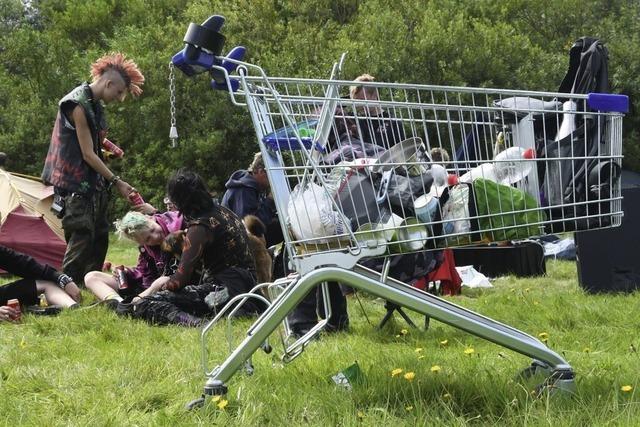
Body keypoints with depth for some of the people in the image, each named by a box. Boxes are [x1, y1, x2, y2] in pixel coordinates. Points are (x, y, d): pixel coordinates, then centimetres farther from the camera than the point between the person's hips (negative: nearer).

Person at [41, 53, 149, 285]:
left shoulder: (95, 104, 11)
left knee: (100, 236, 11)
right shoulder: (78, 106, -18)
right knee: (82, 237, -11)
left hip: (94, 183, 9)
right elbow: (87, 154, -18)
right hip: (76, 184, -9)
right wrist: (116, 181, -15)